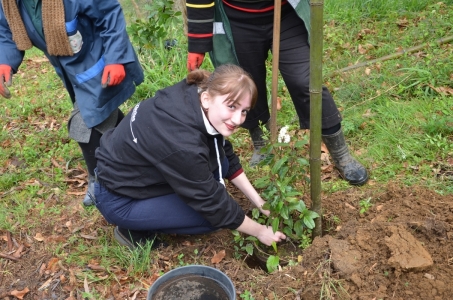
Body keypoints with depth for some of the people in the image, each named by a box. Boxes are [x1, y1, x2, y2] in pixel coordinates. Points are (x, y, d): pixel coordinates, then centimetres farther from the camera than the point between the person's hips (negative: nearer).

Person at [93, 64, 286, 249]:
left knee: (217, 163, -3)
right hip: (118, 199, -8)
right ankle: (135, 229, 3)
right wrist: (259, 232, -8)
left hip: (139, 171, 8)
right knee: (213, 214, -12)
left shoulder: (193, 96, -13)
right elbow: (214, 203, -22)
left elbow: (228, 158, 1)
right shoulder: (182, 143, -36)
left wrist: (260, 203, 3)